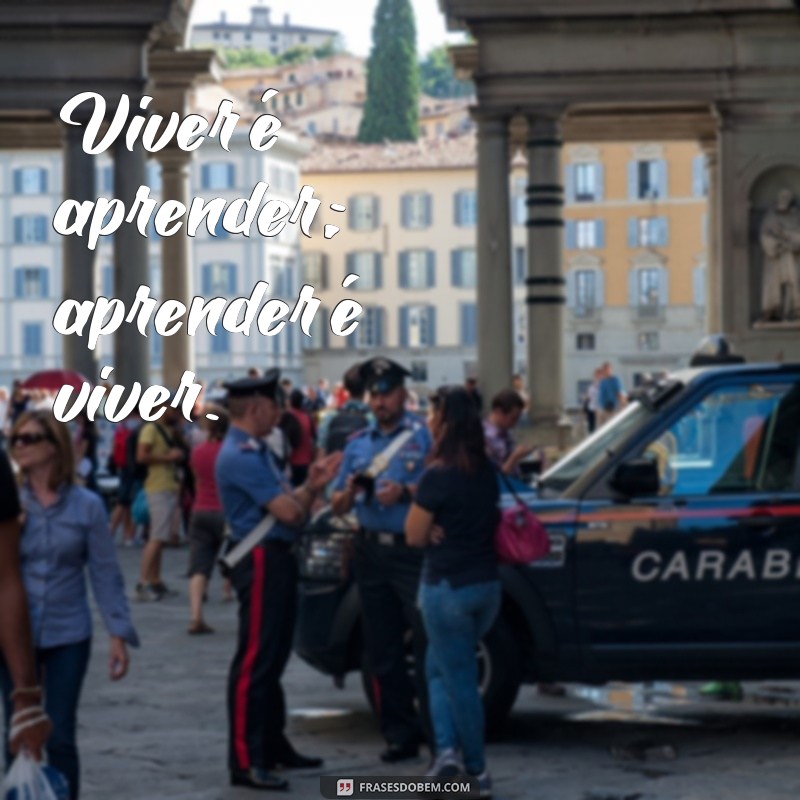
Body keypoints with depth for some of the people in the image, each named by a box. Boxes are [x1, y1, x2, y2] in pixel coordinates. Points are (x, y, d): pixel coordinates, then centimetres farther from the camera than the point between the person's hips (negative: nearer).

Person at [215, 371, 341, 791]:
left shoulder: (255, 451, 15)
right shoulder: (240, 456, -18)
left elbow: (288, 504, 18)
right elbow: (289, 513, -21)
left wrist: (311, 486, 2)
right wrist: (307, 493, 0)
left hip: (277, 559, 11)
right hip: (261, 561, -11)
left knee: (273, 659, 18)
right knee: (254, 661, -9)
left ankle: (273, 744, 28)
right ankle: (245, 761, -7)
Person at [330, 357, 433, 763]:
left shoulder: (423, 435, 0)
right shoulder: (358, 443, 16)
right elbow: (337, 506, 15)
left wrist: (405, 492, -22)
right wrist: (349, 493, -7)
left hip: (414, 551, -6)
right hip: (372, 552, 6)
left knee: (428, 645, -8)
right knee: (382, 650, 8)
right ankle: (400, 734, 15)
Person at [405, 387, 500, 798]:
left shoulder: (438, 476, -18)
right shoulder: (486, 471, 5)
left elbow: (415, 535, -11)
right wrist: (445, 529, 4)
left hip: (448, 588, -7)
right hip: (486, 584, 7)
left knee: (458, 678, 3)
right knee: (439, 667, 20)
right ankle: (449, 749, 7)